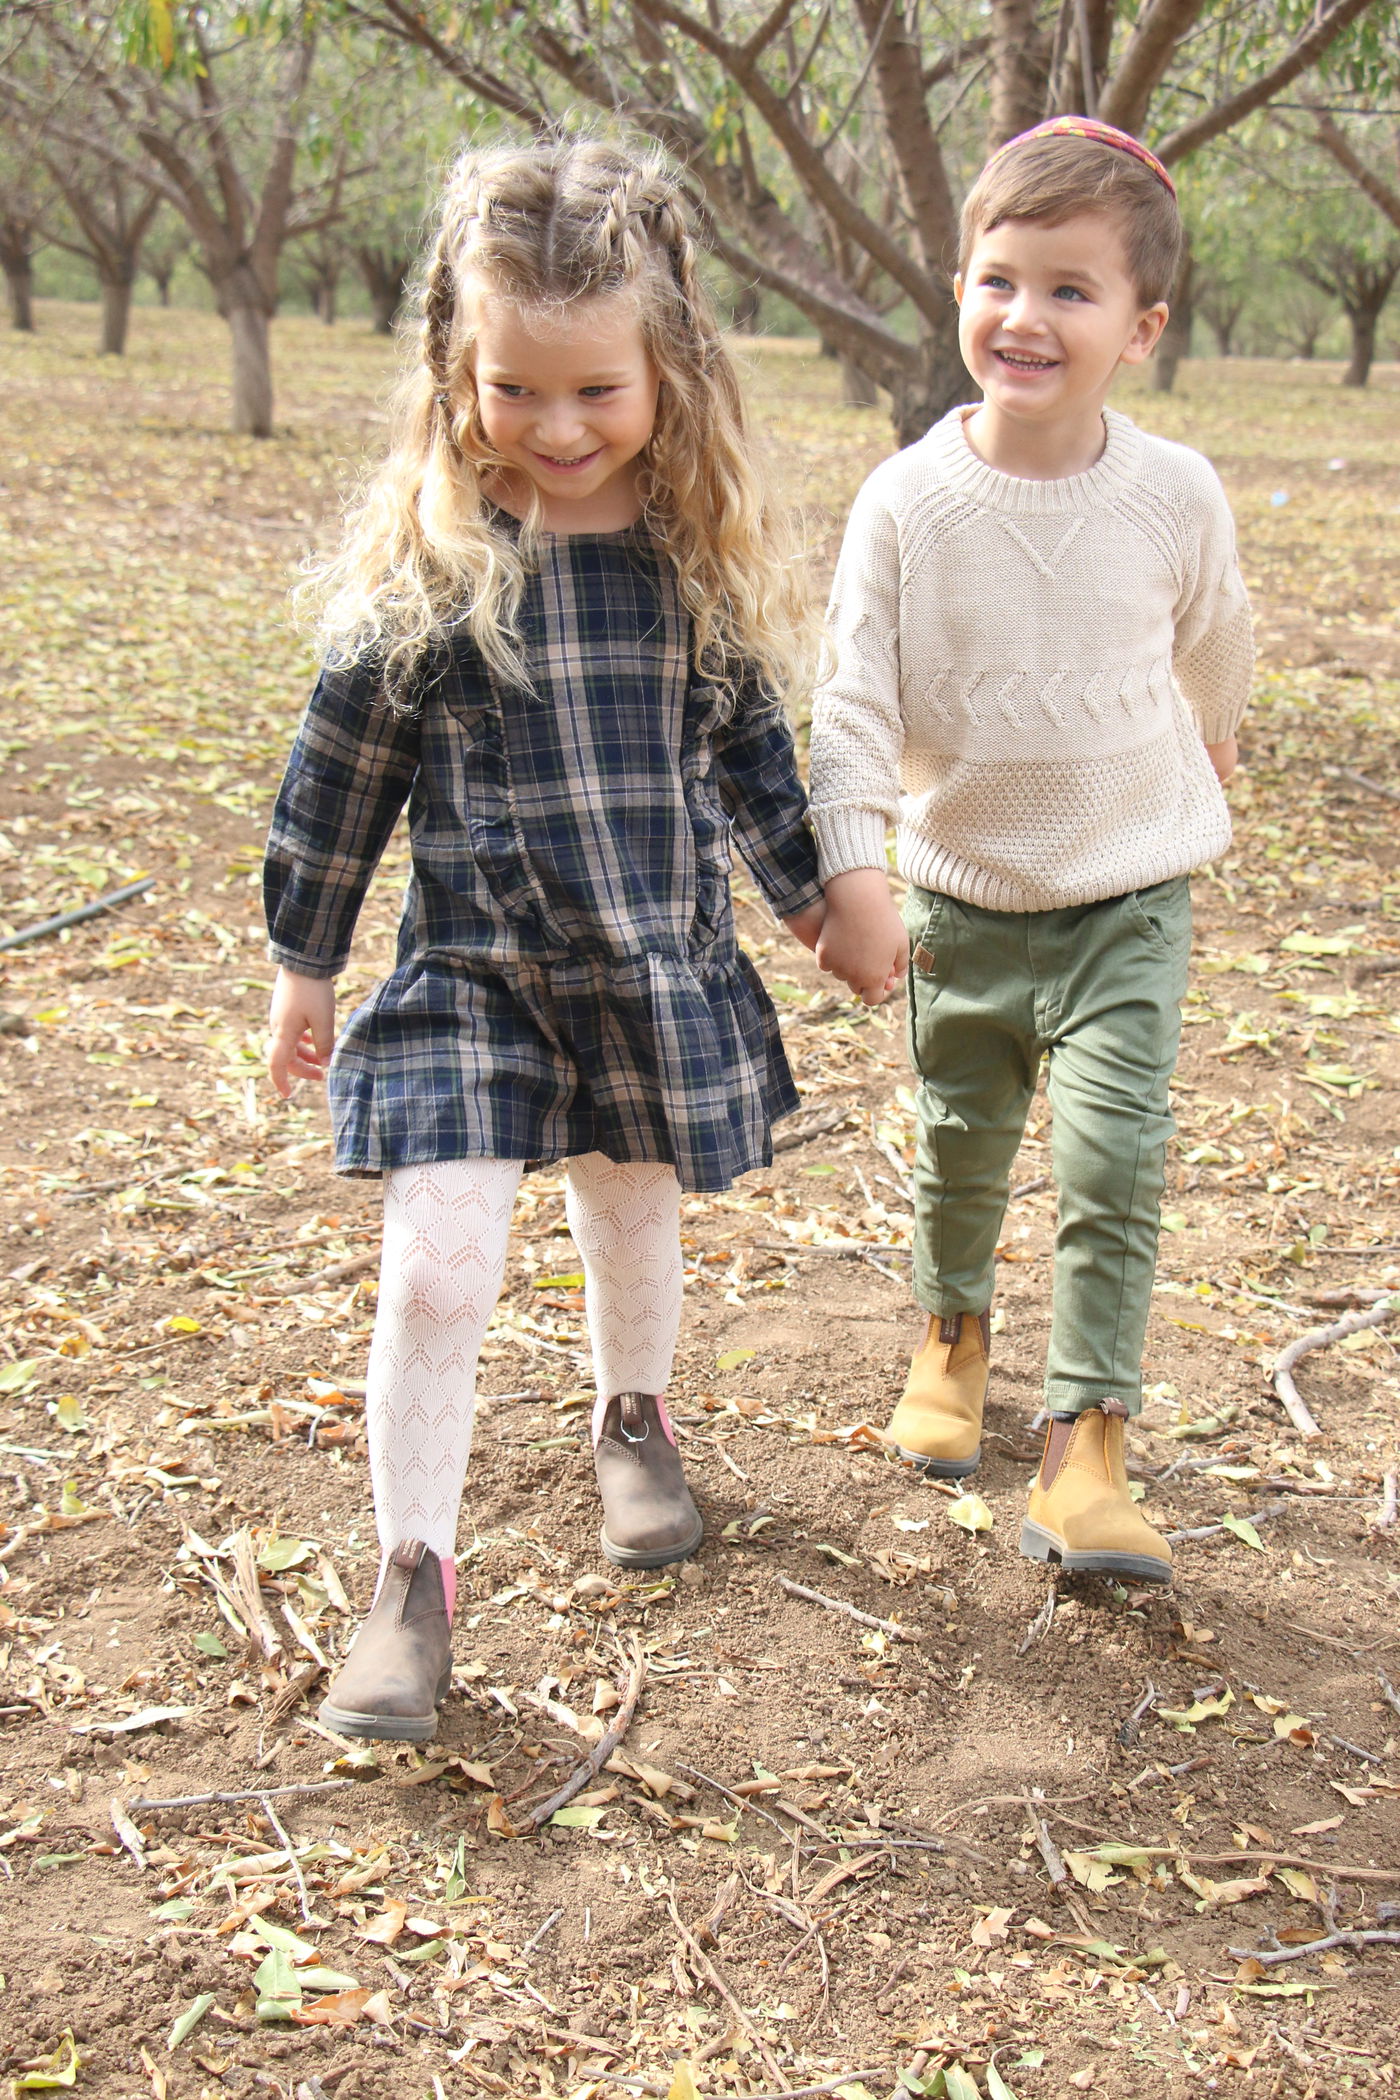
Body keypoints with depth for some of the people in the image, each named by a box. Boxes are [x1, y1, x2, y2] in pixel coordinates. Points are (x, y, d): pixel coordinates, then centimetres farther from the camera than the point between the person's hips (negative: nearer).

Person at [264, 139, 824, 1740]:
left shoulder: (702, 553, -4)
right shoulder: (420, 557, -11)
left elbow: (749, 741, 11)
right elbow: (343, 766, -2)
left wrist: (809, 895, 18)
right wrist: (303, 962, 3)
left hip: (658, 966, 3)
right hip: (469, 971, -2)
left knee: (633, 1222, 19)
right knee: (436, 1271, -9)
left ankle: (632, 1422, 48)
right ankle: (412, 1576, 8)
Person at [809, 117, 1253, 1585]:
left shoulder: (1175, 495, -11)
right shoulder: (906, 501, -13)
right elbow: (854, 703, -13)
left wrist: (1205, 747, 29)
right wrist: (850, 874, -25)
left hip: (1132, 887, 0)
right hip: (964, 893, 1)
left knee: (1116, 1158, -10)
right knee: (961, 1149, 17)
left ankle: (1086, 1448, 1)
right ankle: (953, 1335, 45)